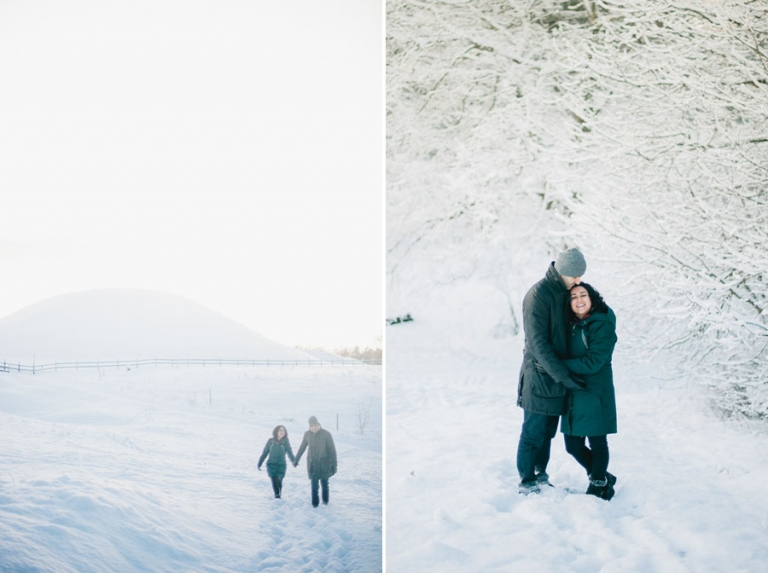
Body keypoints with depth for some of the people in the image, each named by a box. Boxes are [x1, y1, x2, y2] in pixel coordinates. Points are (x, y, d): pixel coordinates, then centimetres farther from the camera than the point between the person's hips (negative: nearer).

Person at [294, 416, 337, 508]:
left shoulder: (326, 434, -14)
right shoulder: (307, 434, -3)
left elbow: (332, 450, -10)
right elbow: (302, 448, 12)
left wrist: (334, 465, -12)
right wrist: (296, 460, 20)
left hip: (324, 464, -2)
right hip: (312, 464, 2)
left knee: (324, 483, 7)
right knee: (314, 485, -1)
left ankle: (325, 500, 30)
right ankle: (315, 502, 13)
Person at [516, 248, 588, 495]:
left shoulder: (566, 291, 7)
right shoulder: (539, 294, -18)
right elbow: (537, 342, -21)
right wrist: (562, 374, -24)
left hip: (558, 375, 8)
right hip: (540, 375, -7)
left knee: (548, 430, 15)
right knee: (533, 432, 1)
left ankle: (540, 475, 26)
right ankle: (527, 483, 10)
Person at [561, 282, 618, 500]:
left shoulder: (603, 326, -11)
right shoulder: (571, 325, 9)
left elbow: (592, 363, -17)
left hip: (595, 394, -7)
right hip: (573, 394, 7)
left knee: (597, 443, 4)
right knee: (573, 445, 9)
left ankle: (598, 485, 22)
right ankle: (604, 478, 30)